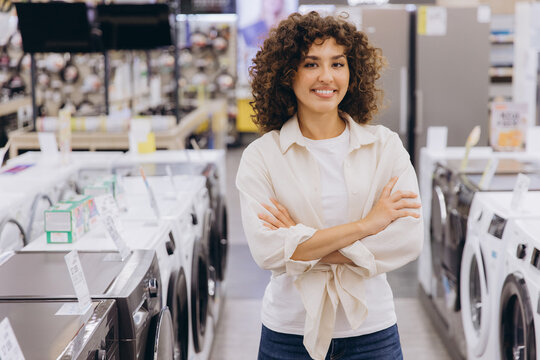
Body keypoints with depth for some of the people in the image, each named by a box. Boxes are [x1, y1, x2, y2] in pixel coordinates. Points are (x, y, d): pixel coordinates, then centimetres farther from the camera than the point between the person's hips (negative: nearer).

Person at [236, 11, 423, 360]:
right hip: (290, 332, -1)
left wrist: (304, 246, -16)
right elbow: (267, 250, -17)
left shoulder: (386, 146, -1)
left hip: (371, 328, 1)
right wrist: (367, 224, -18)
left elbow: (409, 240, -11)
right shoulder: (261, 156, -5)